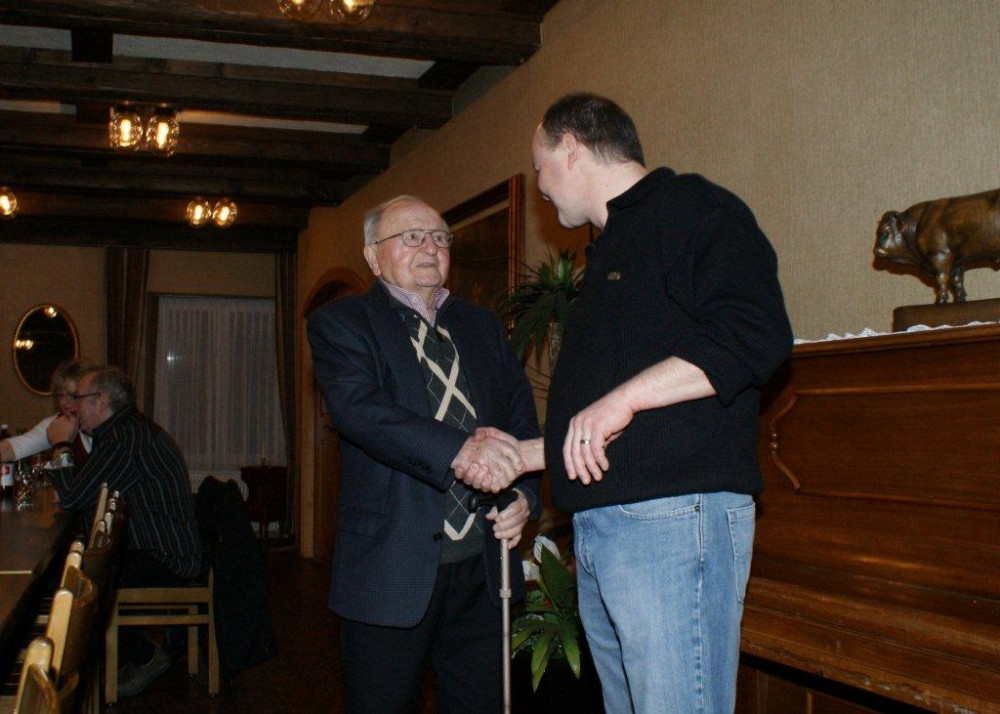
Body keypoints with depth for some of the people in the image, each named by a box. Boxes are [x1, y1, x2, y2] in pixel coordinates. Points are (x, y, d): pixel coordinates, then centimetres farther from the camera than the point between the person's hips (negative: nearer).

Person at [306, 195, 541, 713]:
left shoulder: (482, 325, 16)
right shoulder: (340, 323, -1)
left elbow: (521, 415, 12)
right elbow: (358, 407, -19)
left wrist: (524, 493, -8)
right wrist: (459, 450, -32)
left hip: (484, 565, 5)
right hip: (392, 566, -4)